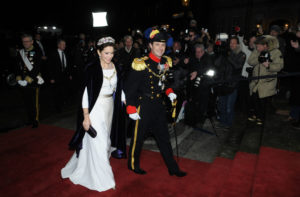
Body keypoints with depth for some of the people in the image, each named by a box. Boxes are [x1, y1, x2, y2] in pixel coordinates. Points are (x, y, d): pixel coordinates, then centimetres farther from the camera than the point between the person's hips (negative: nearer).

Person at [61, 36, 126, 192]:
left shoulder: (115, 67, 3)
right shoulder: (92, 68, -14)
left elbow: (118, 88, 11)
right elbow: (86, 93, -14)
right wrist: (86, 117, -16)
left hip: (110, 108, 7)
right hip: (96, 109, -7)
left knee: (104, 141, 19)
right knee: (97, 143, 1)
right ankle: (102, 180, 20)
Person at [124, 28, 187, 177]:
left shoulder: (166, 62, 4)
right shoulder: (141, 64, -17)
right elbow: (130, 87, -15)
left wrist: (169, 92, 4)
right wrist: (131, 109, -17)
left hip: (159, 106, 6)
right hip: (144, 107, -6)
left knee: (164, 137, 14)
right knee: (138, 136, 11)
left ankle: (173, 168, 28)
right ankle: (133, 164, 34)